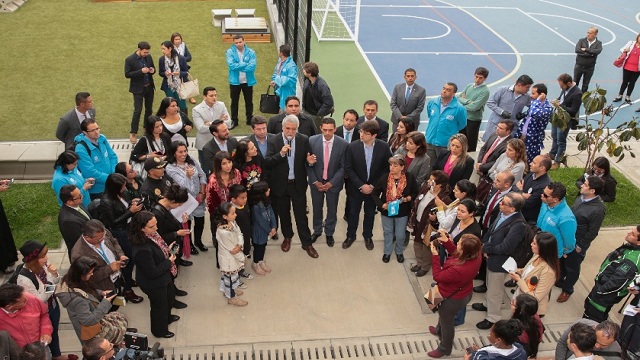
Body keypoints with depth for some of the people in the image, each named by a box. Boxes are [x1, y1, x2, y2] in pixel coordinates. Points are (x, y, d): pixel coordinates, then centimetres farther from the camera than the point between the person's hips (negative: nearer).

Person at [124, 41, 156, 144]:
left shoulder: (148, 57, 1)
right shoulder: (129, 59, -14)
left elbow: (153, 68, 13)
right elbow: (127, 74, -14)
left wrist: (153, 70, -13)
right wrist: (141, 71, -25)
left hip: (149, 87, 5)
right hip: (138, 89, -5)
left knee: (149, 109, 15)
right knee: (137, 111, -8)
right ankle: (133, 133, 1)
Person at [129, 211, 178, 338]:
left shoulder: (151, 235, -14)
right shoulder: (142, 249, -40)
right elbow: (152, 273, -31)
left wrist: (168, 249, -8)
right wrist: (169, 262, -21)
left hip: (163, 277, 9)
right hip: (153, 284, -8)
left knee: (170, 296, 33)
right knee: (159, 305, 18)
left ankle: (167, 317, 63)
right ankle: (160, 331, 47)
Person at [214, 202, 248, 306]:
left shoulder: (232, 223, -12)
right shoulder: (223, 232, -37)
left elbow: (239, 234, -6)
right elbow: (231, 249, -28)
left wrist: (239, 246, -26)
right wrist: (241, 258, -15)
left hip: (233, 255, 8)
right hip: (228, 259, -8)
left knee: (227, 275, 29)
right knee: (231, 277, 14)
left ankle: (228, 290, 53)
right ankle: (232, 297, 35)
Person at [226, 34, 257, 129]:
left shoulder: (251, 52, -7)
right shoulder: (230, 52, -6)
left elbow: (252, 67, -18)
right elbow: (231, 65, -20)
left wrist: (237, 66, -17)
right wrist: (245, 64, -18)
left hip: (248, 81, 0)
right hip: (234, 81, 0)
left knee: (249, 101, 13)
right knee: (234, 102, 11)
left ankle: (250, 120, 27)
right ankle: (234, 120, 23)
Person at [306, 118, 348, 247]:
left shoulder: (343, 144, -16)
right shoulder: (312, 141, -14)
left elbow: (343, 167, -9)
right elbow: (308, 164, -6)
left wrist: (331, 183, -14)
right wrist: (315, 181, -10)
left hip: (333, 183, -1)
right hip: (316, 182, 1)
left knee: (332, 210, 15)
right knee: (317, 208, 17)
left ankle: (329, 233, 39)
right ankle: (317, 231, 42)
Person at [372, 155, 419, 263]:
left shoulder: (410, 178, -17)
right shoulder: (384, 177, -16)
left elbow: (415, 193, -2)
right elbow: (374, 193, -6)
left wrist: (406, 199, -20)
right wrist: (382, 205, -19)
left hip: (402, 212, -1)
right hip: (386, 211, 1)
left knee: (400, 235, 12)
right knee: (388, 232, 20)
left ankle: (399, 252, 41)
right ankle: (387, 252, 44)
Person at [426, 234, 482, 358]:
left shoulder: (458, 270, -46)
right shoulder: (476, 256, -23)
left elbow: (438, 276, -27)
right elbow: (456, 253, -2)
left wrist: (435, 255, -23)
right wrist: (446, 241, -14)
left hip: (453, 299, -8)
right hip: (465, 293, 8)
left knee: (447, 321, 20)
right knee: (444, 314, 35)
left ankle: (444, 349, 46)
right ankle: (439, 330, 65)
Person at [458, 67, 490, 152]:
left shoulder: (485, 91, -15)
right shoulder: (469, 86, 5)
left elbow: (474, 107, -22)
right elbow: (458, 98, 1)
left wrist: (463, 102, -8)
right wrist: (467, 101, -15)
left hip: (474, 120, -6)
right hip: (463, 117, 6)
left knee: (471, 146, 4)